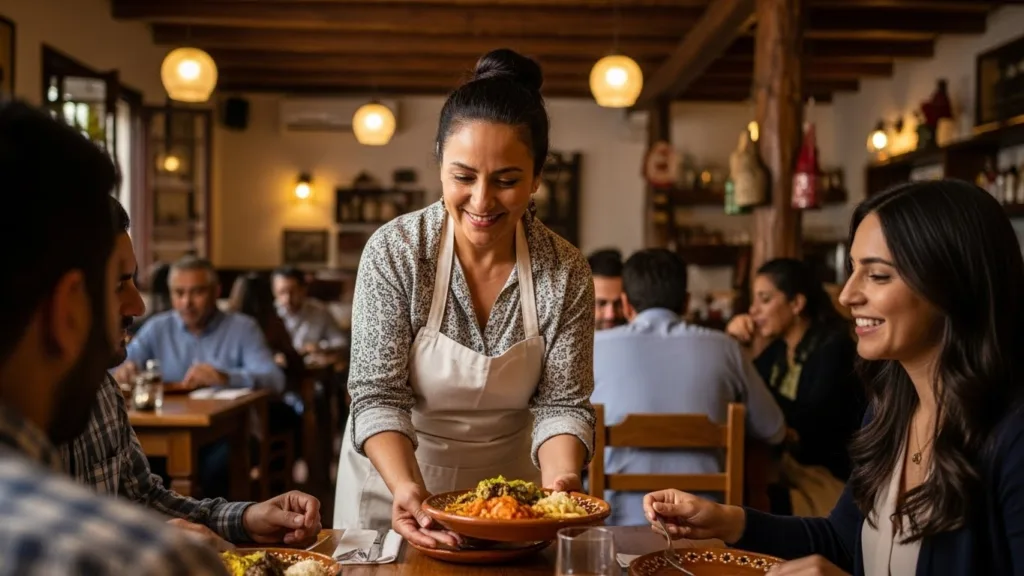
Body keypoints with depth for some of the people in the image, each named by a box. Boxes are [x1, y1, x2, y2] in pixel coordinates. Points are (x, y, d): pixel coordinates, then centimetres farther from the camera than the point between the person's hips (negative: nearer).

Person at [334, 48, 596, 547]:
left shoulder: (565, 272, -16)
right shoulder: (393, 252, -21)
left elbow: (562, 403, -14)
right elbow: (378, 395, -22)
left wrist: (560, 483, -33)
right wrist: (407, 487, -38)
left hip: (509, 483, 1)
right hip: (393, 475, -1)